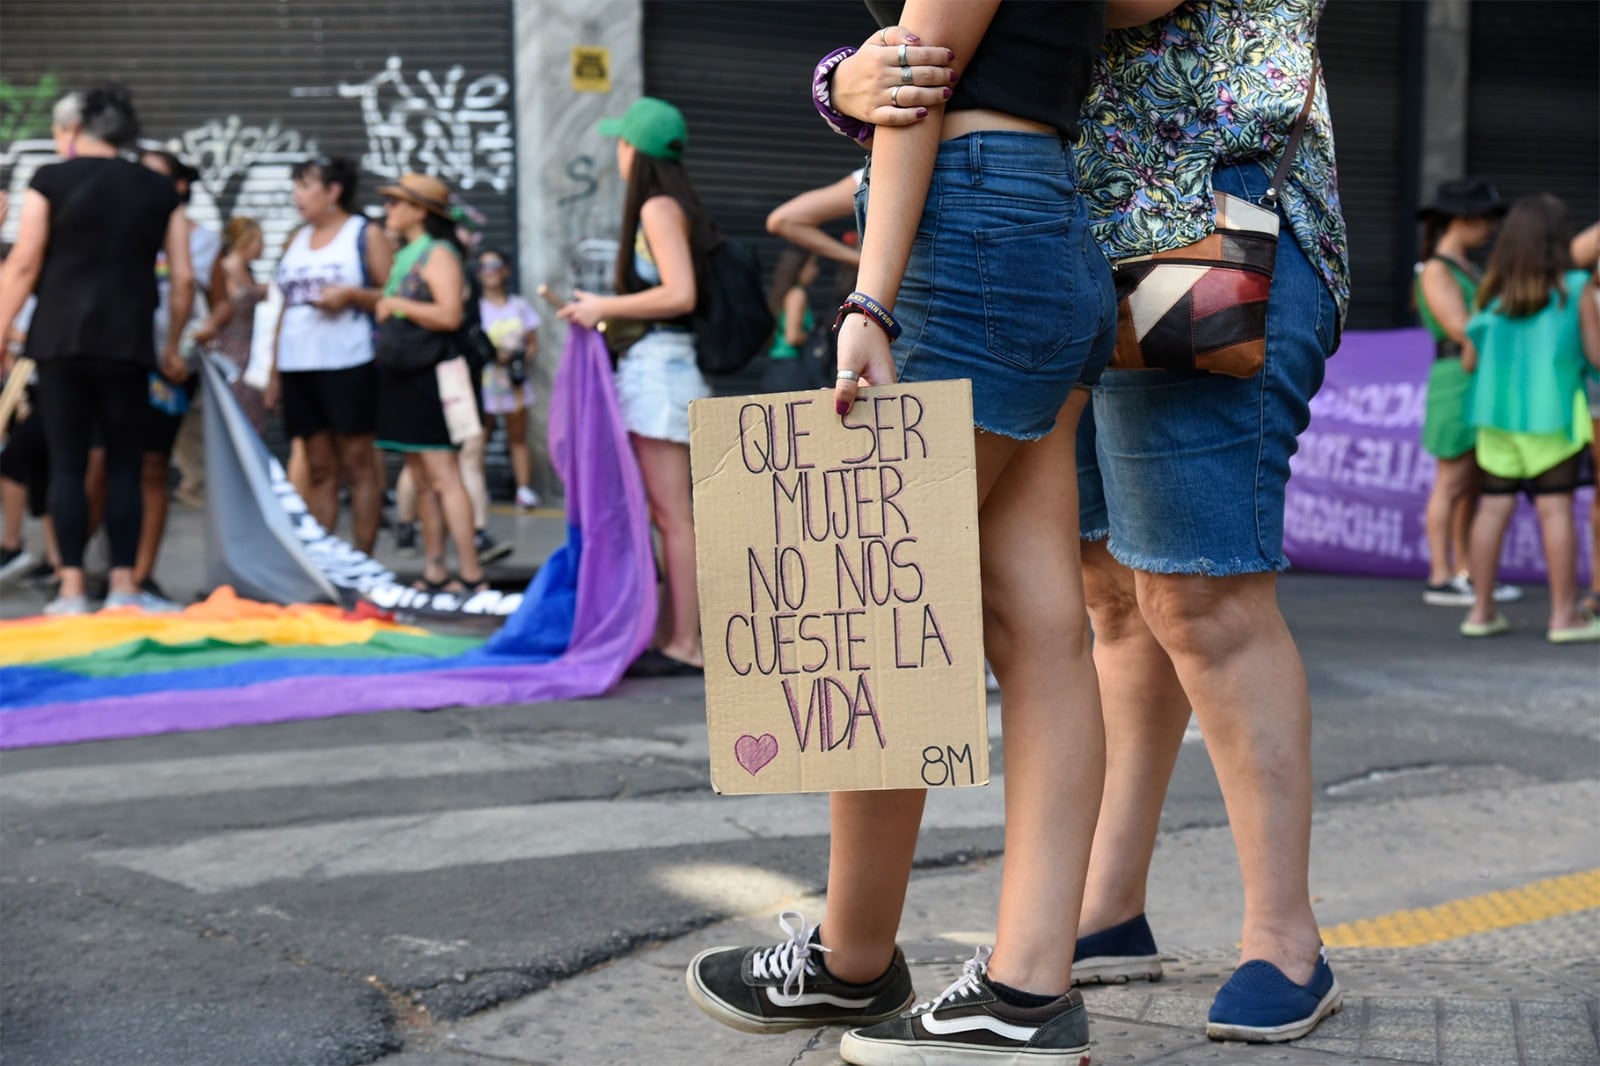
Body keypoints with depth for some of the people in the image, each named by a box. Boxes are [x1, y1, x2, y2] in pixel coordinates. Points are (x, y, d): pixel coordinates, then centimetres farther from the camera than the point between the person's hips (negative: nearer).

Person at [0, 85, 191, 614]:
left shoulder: (52, 180, 1)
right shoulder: (159, 190, 9)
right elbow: (183, 279, 7)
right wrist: (172, 347, 17)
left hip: (62, 339, -2)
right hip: (128, 345, 2)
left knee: (67, 465, 3)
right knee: (124, 466, 7)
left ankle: (72, 588, 1)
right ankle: (123, 585, 4)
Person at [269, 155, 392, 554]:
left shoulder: (365, 234, 1)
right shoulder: (298, 240, 18)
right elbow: (286, 307, 19)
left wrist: (351, 295, -18)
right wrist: (274, 371, 15)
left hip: (347, 367, -6)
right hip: (298, 368, 6)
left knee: (357, 463, -5)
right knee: (318, 469, 6)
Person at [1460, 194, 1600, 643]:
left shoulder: (1492, 292, 2)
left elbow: (1469, 361, 5)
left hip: (1497, 410, 4)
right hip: (1550, 413, -4)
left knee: (1494, 506, 7)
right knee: (1556, 508, -1)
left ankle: (1482, 609, 10)